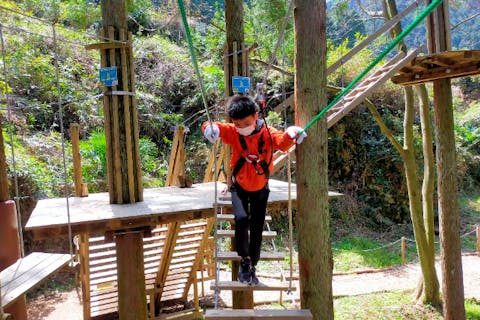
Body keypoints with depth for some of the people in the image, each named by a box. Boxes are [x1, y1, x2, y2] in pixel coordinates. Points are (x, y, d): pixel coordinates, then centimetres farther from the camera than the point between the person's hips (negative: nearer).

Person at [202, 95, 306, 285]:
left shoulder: (268, 133, -18)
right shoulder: (232, 132, -15)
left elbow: (282, 141, -33)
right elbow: (215, 128, -24)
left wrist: (291, 135, -55)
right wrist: (211, 128, -47)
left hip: (260, 187, 1)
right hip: (239, 186, 0)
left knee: (257, 228, 6)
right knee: (241, 219, -23)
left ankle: (252, 267, 25)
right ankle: (244, 259, 0)